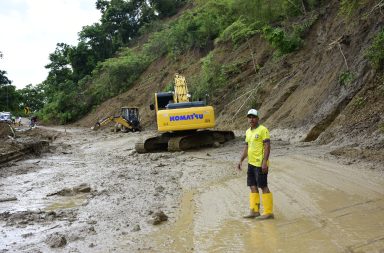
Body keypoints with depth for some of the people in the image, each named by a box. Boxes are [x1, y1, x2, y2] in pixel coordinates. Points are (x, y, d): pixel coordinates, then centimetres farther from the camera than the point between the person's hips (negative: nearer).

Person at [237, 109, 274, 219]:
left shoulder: (263, 130, -9)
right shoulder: (248, 132, 15)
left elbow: (267, 146, -15)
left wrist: (265, 162, -23)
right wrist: (241, 160, 11)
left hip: (260, 164, -8)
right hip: (251, 163, 8)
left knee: (263, 187, -3)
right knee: (253, 187, 9)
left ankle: (268, 212, 4)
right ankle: (254, 211, 16)